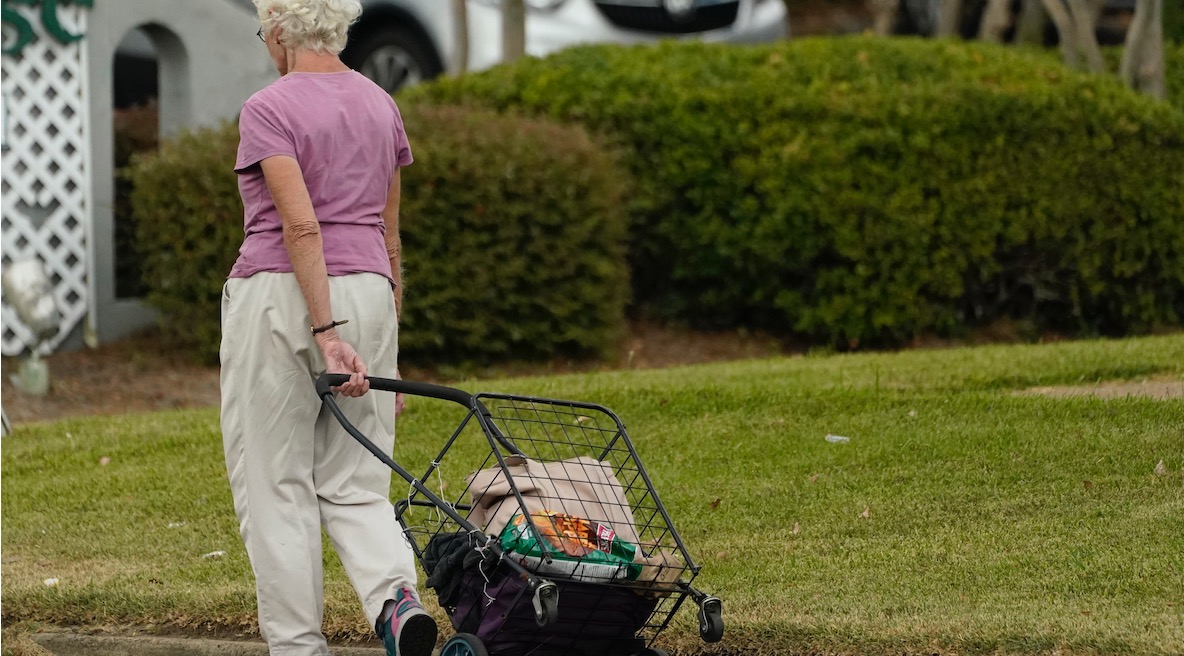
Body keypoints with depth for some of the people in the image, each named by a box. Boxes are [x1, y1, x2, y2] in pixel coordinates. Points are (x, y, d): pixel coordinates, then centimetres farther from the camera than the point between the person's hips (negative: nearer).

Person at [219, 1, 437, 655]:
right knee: (355, 486, 8)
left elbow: (301, 226, -19)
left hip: (281, 294, -6)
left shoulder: (269, 109, -9)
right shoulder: (380, 106, 12)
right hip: (368, 296, 6)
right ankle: (395, 594, -20)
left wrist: (326, 333, -22)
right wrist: (387, 351, 20)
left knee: (275, 485, 5)